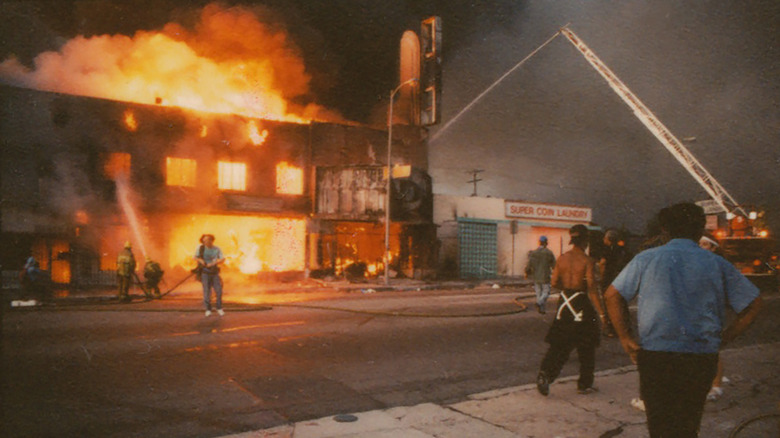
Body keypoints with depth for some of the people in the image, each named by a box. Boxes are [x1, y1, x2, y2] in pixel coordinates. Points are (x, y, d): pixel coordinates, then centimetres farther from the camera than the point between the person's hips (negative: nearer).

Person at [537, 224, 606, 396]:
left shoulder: (562, 258, 2)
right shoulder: (588, 261, -12)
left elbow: (555, 282, 3)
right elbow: (591, 287, -17)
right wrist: (601, 311, -13)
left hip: (564, 303, 4)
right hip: (581, 305, -4)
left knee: (559, 344, 11)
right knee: (586, 348, 12)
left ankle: (545, 374, -7)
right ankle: (584, 385, 21)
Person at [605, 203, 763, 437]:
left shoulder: (646, 259, 1)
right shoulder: (718, 264, 4)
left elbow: (612, 295, -1)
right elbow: (754, 304, 6)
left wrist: (624, 337, 2)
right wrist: (723, 338, 8)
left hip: (655, 356, -1)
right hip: (702, 358, 2)